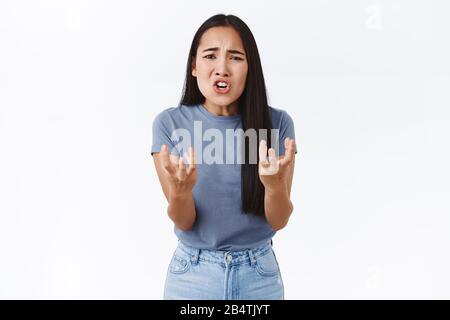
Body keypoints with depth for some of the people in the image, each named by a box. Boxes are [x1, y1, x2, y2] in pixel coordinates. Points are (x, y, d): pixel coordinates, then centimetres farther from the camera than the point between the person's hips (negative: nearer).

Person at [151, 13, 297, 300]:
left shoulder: (277, 123, -9)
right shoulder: (170, 124, -10)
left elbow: (278, 221, -8)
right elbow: (183, 222, -10)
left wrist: (276, 186, -28)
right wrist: (180, 192, -31)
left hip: (259, 275, 1)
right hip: (192, 275, 0)